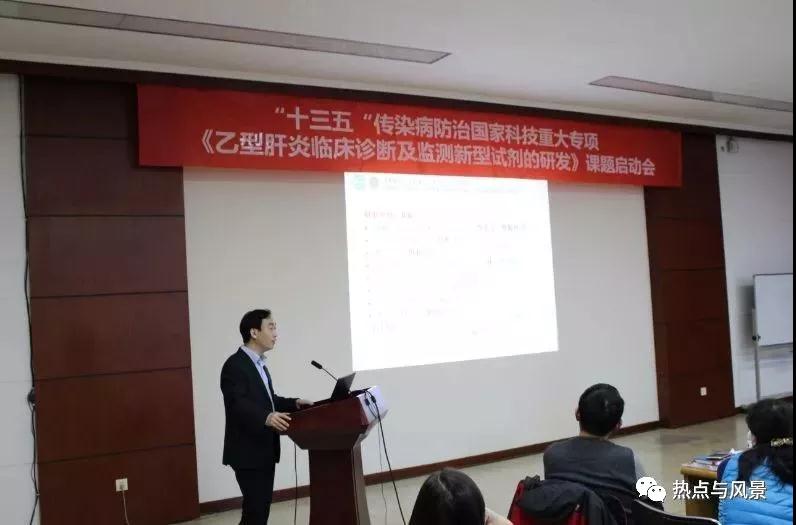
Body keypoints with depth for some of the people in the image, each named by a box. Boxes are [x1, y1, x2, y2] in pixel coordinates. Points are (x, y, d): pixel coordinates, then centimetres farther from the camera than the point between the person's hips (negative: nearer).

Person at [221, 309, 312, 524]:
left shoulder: (259, 364, 17)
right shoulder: (235, 365, -15)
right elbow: (238, 404, -27)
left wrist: (294, 403, 5)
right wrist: (267, 417, -42)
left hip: (264, 449, 10)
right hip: (248, 451, -10)